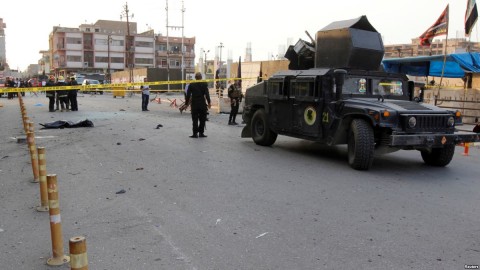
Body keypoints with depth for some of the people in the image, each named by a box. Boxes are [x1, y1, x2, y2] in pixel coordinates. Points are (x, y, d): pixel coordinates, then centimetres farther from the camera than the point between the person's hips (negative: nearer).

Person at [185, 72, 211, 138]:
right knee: (202, 119, 9)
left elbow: (188, 95, 1)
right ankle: (201, 133, 10)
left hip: (194, 105, 1)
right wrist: (209, 102, -8)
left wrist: (186, 103, 5)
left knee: (195, 120, 6)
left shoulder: (191, 85, 2)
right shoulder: (204, 84, -2)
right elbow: (207, 94, -10)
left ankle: (195, 133, 2)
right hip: (202, 105, -1)